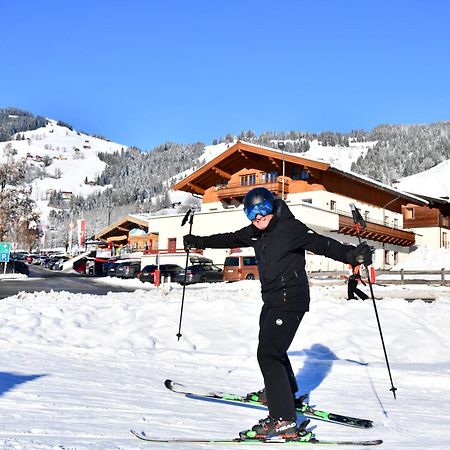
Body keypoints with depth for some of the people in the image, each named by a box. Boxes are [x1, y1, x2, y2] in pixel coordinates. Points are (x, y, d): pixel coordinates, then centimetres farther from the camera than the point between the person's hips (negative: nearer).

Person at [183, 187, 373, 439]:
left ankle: (284, 421, -14)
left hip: (290, 300, -10)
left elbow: (320, 243, -28)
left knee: (268, 354, -15)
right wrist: (199, 242, 26)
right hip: (272, 300, 10)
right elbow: (229, 239, 21)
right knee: (270, 346, 28)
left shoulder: (289, 228, -18)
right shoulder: (255, 233, 6)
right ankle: (285, 391, 52)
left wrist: (350, 254, -43)